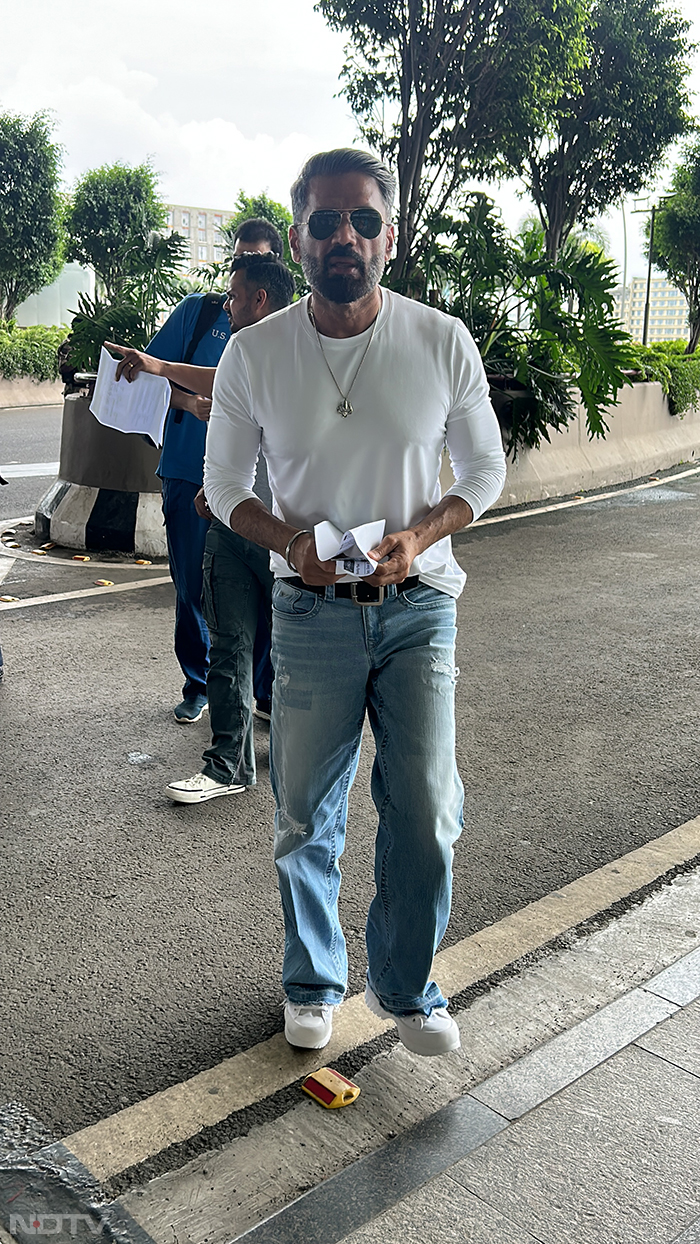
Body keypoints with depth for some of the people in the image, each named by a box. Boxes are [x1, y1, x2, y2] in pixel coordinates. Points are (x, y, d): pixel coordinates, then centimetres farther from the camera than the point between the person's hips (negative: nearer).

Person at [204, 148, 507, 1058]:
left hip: (419, 608, 0)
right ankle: (314, 982, 36)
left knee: (426, 816, 2)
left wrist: (419, 534, -14)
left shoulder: (444, 343, -5)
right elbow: (224, 483, 6)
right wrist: (290, 540, -14)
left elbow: (485, 470, 5)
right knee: (307, 820, 11)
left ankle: (406, 986, 29)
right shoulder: (253, 353, -5)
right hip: (312, 613, 0)